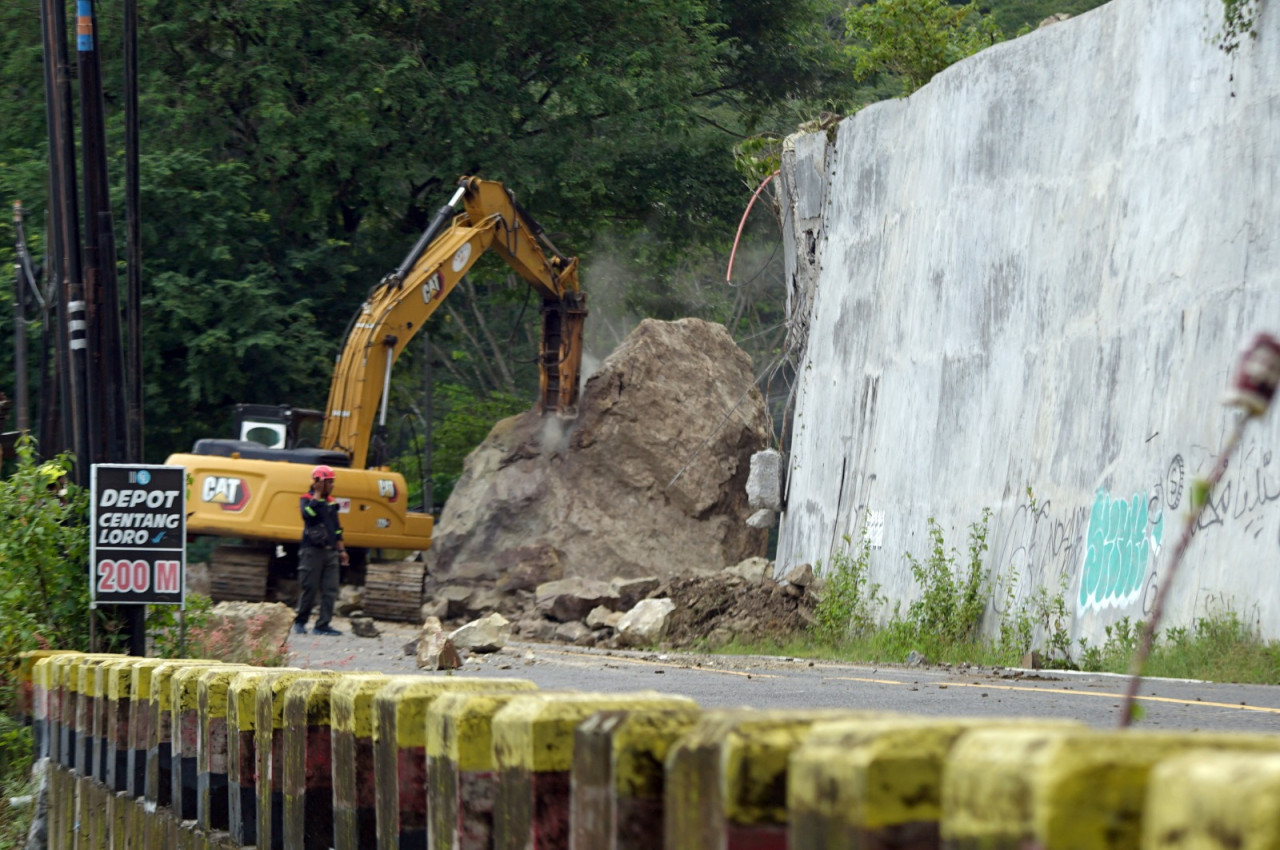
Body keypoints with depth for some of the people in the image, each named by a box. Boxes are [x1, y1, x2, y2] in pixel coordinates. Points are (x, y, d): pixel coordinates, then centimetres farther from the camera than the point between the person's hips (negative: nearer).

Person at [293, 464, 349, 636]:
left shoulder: (331, 502, 17)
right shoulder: (307, 500, -2)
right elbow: (308, 513, -25)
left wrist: (341, 550, 20)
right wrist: (318, 494, -19)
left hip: (330, 551, 6)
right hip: (312, 551, -6)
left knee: (330, 590, -1)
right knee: (309, 588, -4)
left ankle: (323, 625, 1)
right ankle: (300, 621, 9)